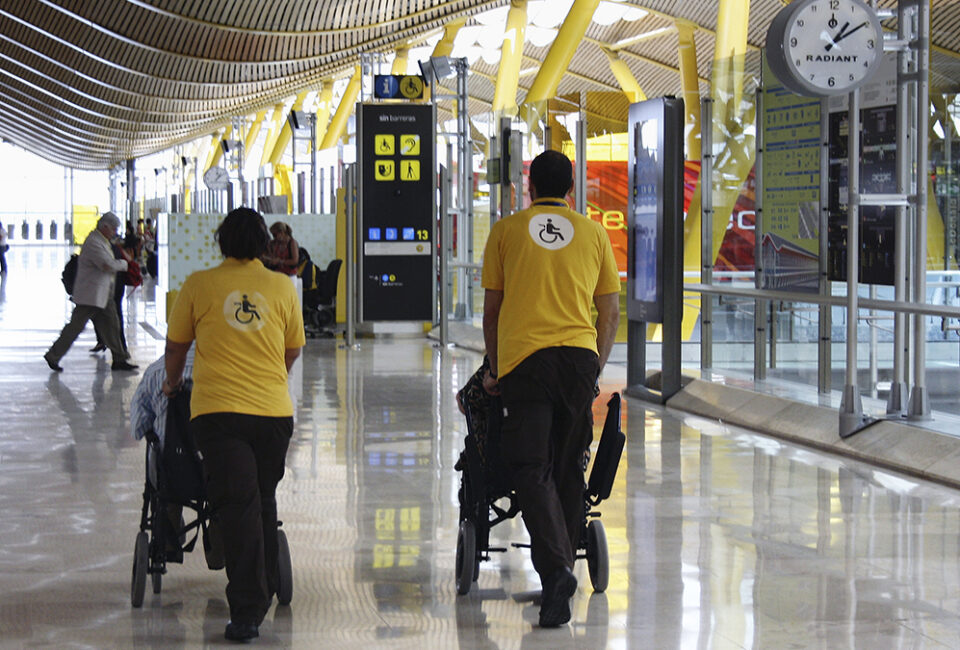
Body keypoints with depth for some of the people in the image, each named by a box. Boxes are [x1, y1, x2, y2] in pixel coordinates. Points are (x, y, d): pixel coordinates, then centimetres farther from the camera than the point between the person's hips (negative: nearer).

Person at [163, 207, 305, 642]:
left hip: (218, 411, -2)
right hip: (274, 411, 2)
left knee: (238, 508, -6)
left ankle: (247, 612, -12)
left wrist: (173, 383, 32)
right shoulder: (282, 287, 6)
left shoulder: (199, 285, 2)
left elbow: (175, 347, 12)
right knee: (263, 505, 18)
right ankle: (263, 594, 28)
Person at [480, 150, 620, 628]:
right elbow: (611, 311, 13)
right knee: (568, 469, 12)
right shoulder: (593, 233, 12)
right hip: (580, 355, 2)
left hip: (524, 357, -2)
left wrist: (494, 369, 21)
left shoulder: (506, 230, 9)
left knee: (531, 469, -5)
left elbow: (492, 309, 11)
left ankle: (556, 569, -23)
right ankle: (561, 571, 17)